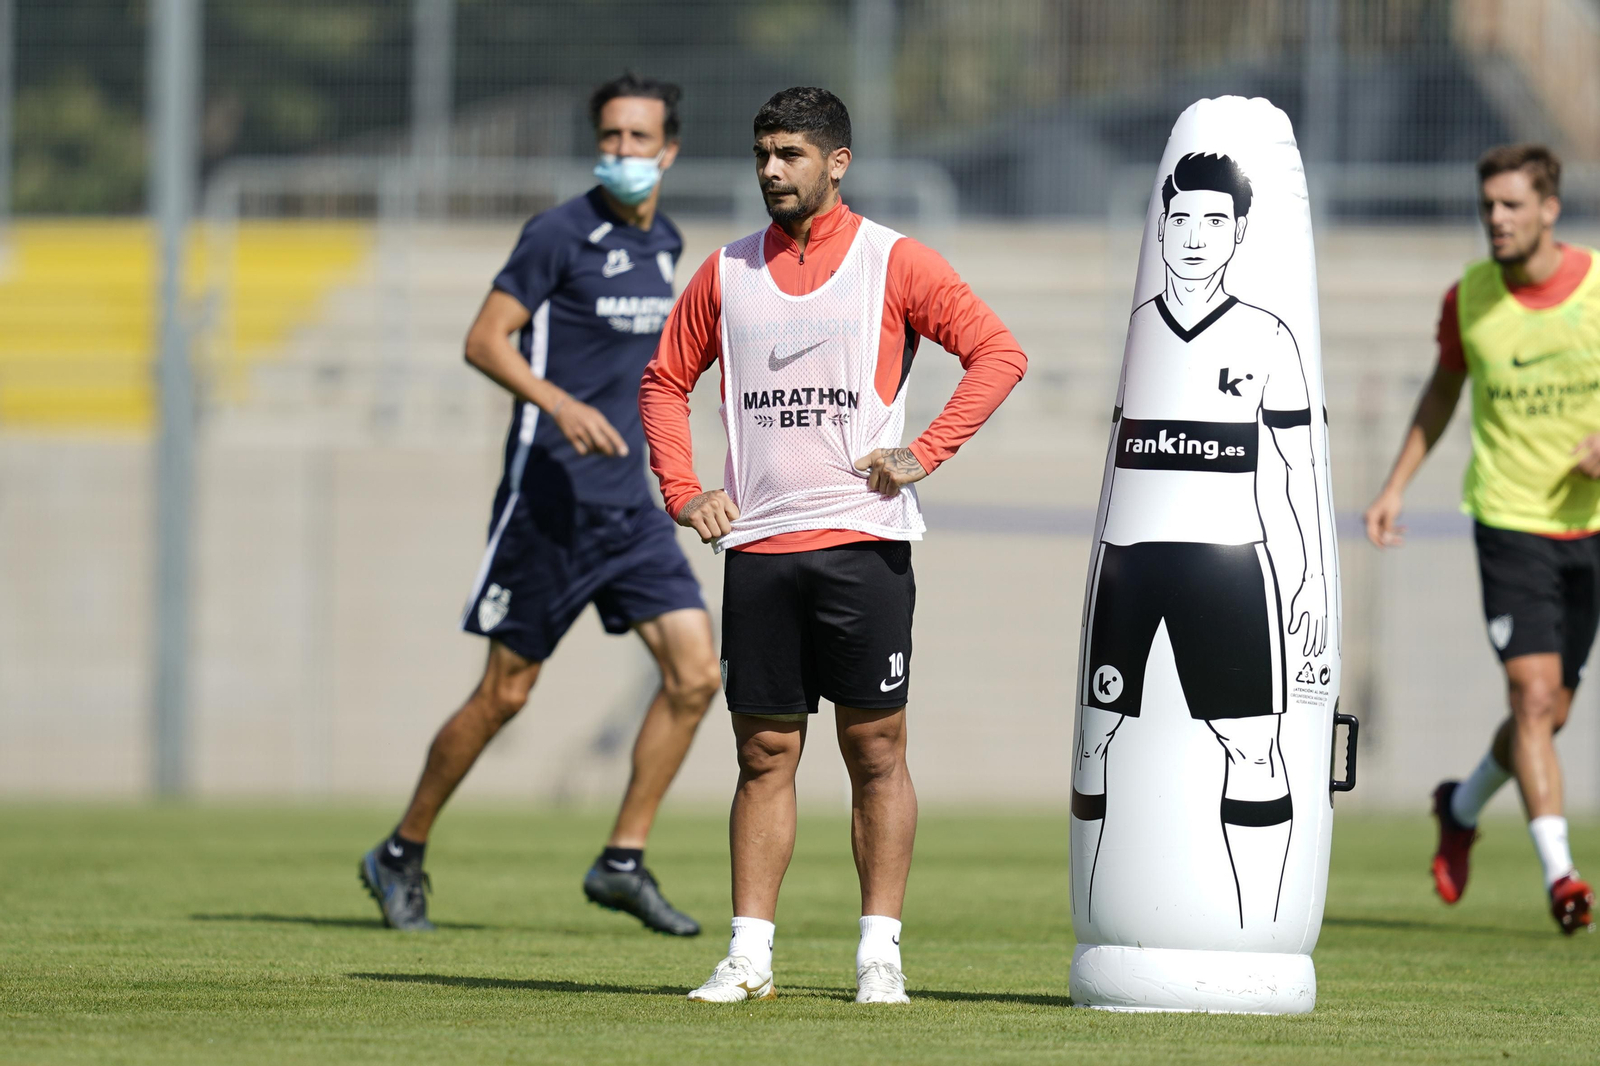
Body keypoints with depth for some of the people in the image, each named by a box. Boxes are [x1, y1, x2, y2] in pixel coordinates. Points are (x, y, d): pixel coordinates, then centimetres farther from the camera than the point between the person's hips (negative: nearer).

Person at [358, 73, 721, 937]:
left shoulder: (665, 245, 11)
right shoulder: (560, 234, -10)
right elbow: (485, 341, -14)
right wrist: (562, 404, -27)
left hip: (628, 502, 6)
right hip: (549, 499, -6)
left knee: (696, 672, -7)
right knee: (505, 693, 0)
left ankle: (624, 862, 2)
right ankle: (402, 855, 17)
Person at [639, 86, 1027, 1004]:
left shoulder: (894, 263, 0)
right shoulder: (728, 273, 11)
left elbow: (999, 352, -4)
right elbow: (666, 380, 21)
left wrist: (924, 454, -12)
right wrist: (683, 490, 7)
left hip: (863, 540, -3)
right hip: (758, 545, 3)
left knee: (876, 750, -1)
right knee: (765, 753, 4)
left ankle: (880, 951, 2)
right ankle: (750, 953, 7)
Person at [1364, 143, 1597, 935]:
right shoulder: (1469, 297, -4)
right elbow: (1445, 387, 15)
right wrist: (1396, 485, 10)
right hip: (1510, 520, -1)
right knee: (1534, 695, -17)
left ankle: (1462, 808, 40)